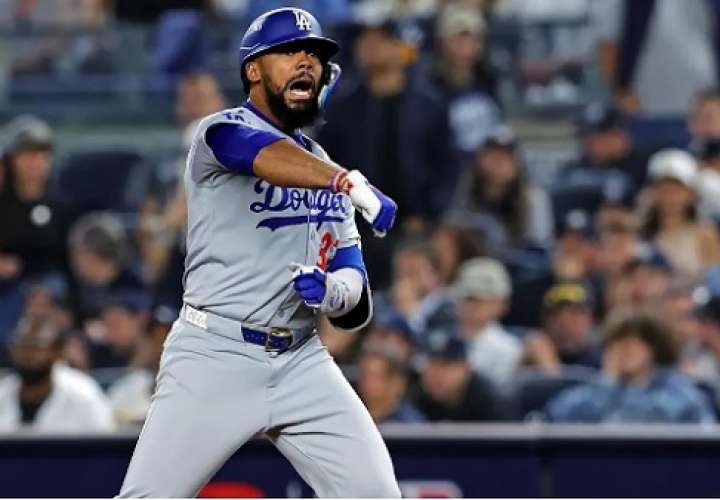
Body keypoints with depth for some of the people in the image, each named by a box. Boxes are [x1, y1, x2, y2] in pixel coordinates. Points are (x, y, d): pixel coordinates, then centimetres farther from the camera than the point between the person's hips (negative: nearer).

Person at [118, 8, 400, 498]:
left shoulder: (324, 171, 17)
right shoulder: (222, 130, -2)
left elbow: (356, 311, 11)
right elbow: (271, 157, -28)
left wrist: (335, 292, -13)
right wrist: (351, 183, -46)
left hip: (301, 363, 5)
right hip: (216, 356, -5)